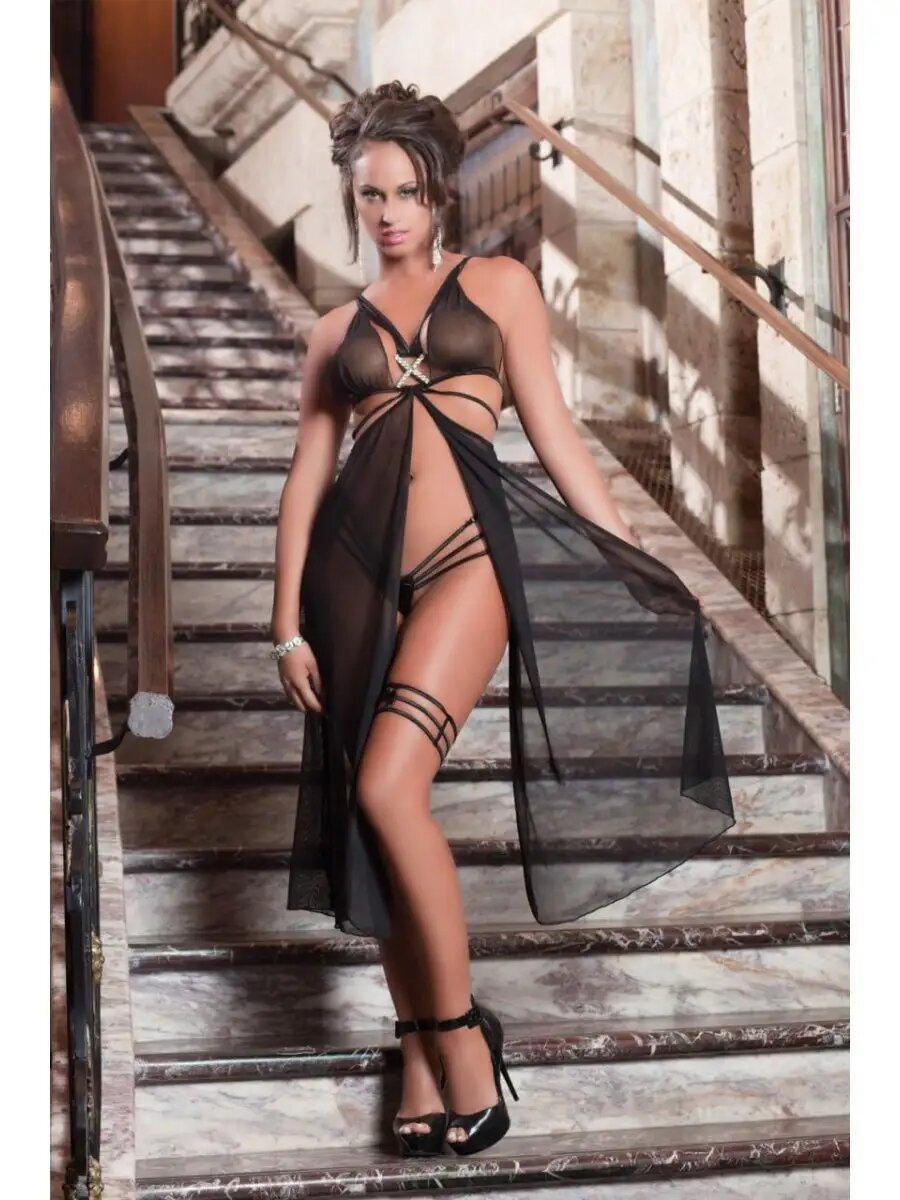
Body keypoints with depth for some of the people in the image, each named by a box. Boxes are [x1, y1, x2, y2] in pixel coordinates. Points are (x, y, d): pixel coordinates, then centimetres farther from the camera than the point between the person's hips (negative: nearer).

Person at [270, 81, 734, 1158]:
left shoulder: (499, 285, 10)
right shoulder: (336, 332, 18)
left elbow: (556, 435, 8)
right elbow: (305, 478, 13)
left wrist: (640, 566, 4)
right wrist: (288, 623, 6)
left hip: (467, 553, -4)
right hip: (355, 565, 4)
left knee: (388, 790, -18)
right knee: (363, 814, 3)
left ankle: (457, 1032, -2)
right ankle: (423, 1047, 16)